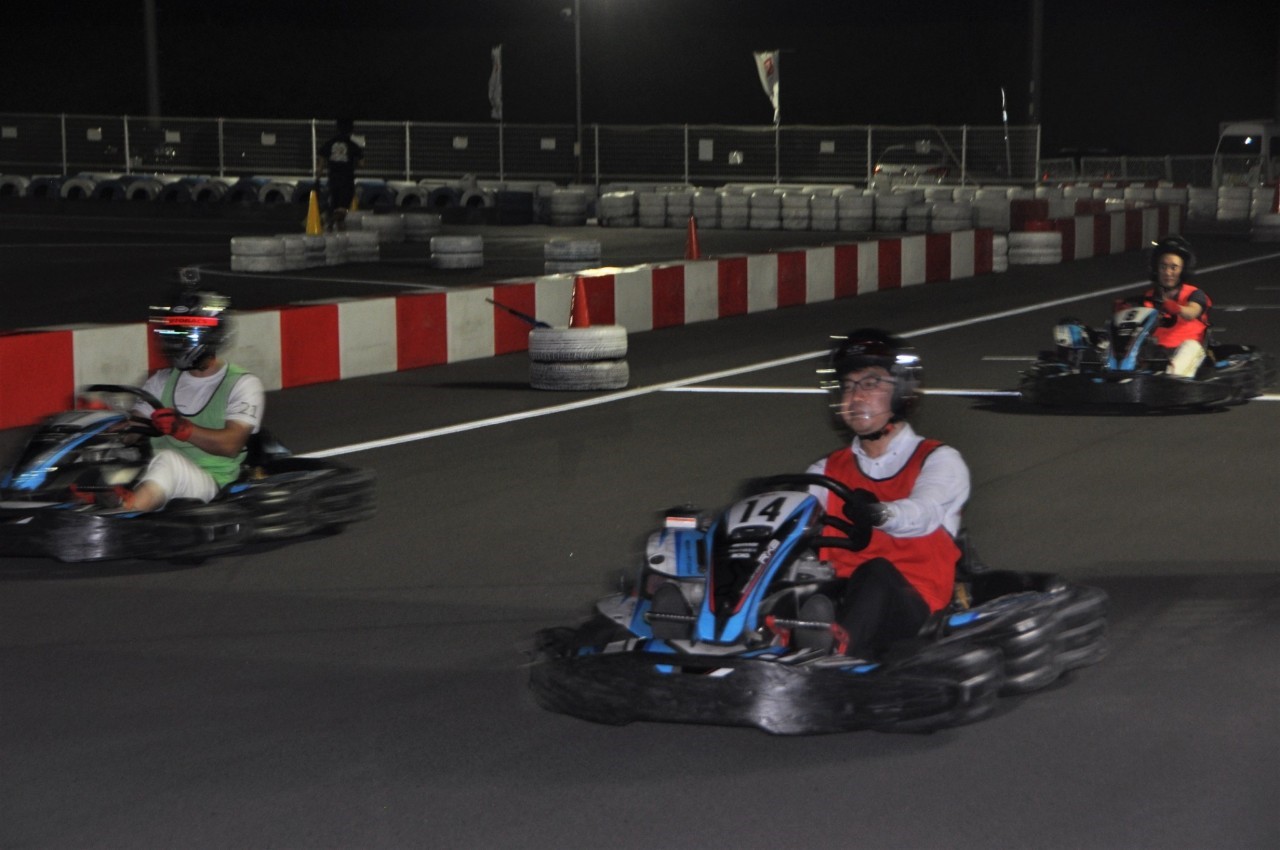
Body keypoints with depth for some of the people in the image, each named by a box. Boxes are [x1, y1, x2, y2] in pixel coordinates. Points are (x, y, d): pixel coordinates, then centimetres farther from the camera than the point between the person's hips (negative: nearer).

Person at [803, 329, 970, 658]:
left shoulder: (940, 461, 9)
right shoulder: (828, 471, 25)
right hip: (836, 597, 4)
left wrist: (879, 514, -39)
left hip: (912, 606, -3)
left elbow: (923, 513, -14)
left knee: (876, 572, -38)